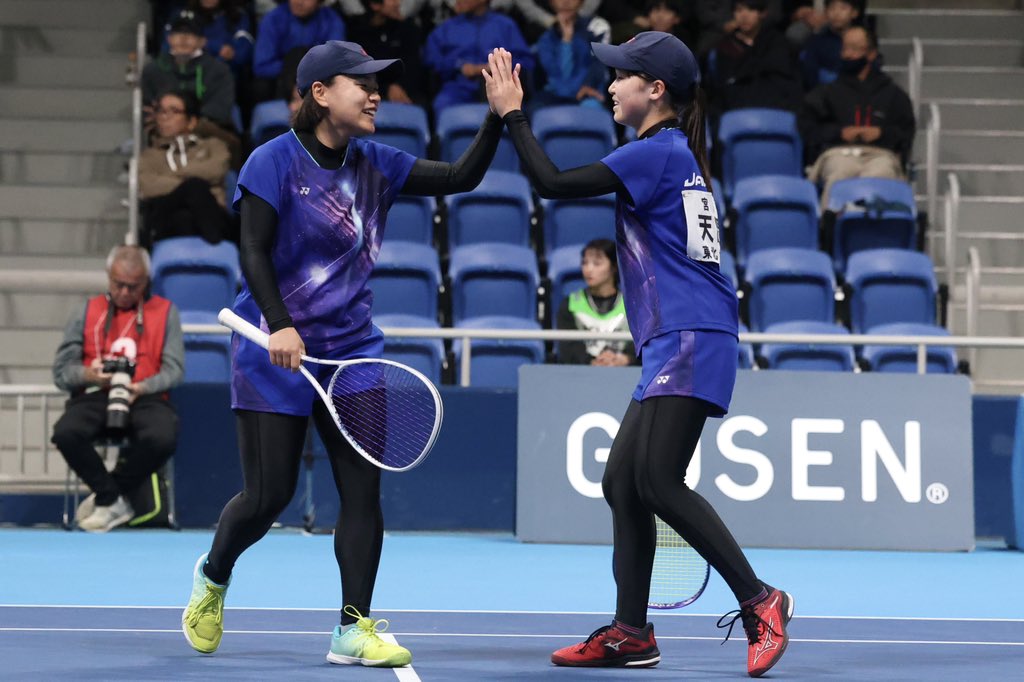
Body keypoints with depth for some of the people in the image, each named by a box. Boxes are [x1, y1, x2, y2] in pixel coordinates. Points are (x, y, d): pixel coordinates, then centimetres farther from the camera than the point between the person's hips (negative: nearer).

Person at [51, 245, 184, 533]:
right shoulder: (87, 313, 18)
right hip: (95, 395, 1)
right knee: (65, 433, -34)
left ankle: (105, 499, -12)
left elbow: (174, 369, 6)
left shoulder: (165, 312, 16)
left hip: (146, 397, -1)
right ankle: (114, 501, -13)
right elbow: (61, 370, 12)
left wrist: (143, 387, -15)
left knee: (162, 439, -37)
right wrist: (88, 374, -13)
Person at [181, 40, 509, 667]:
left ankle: (355, 628, 0)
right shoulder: (275, 161, -9)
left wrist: (499, 117, -9)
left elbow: (462, 177, 4)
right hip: (277, 352, -5)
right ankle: (213, 575, 28)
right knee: (269, 495, -2)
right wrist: (280, 326, -24)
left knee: (363, 490, -5)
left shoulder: (376, 164, 7)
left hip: (352, 349, 5)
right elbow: (254, 253, -13)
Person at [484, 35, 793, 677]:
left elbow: (553, 183, -11)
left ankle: (760, 600, -13)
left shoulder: (658, 152, -10)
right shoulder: (675, 155, 19)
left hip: (690, 341, -10)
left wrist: (513, 113, -3)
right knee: (622, 481, 8)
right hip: (672, 347, 10)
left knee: (659, 482, -17)